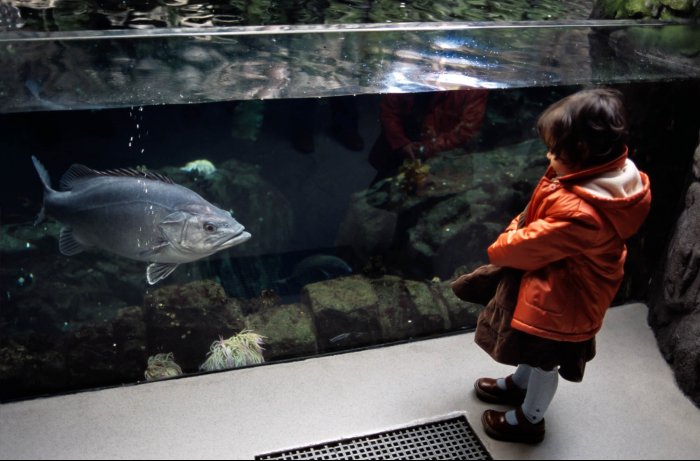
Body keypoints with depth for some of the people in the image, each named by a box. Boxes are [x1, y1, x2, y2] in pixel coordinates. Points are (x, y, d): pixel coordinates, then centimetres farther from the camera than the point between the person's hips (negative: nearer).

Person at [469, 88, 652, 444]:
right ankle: (519, 384, 58)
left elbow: (531, 246, -25)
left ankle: (530, 419, 42)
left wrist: (498, 250, -7)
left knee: (546, 359, 17)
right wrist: (515, 228, -6)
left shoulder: (578, 213, -41)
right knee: (534, 346, 32)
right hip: (552, 286, 9)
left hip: (558, 300, -9)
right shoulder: (609, 175, -10)